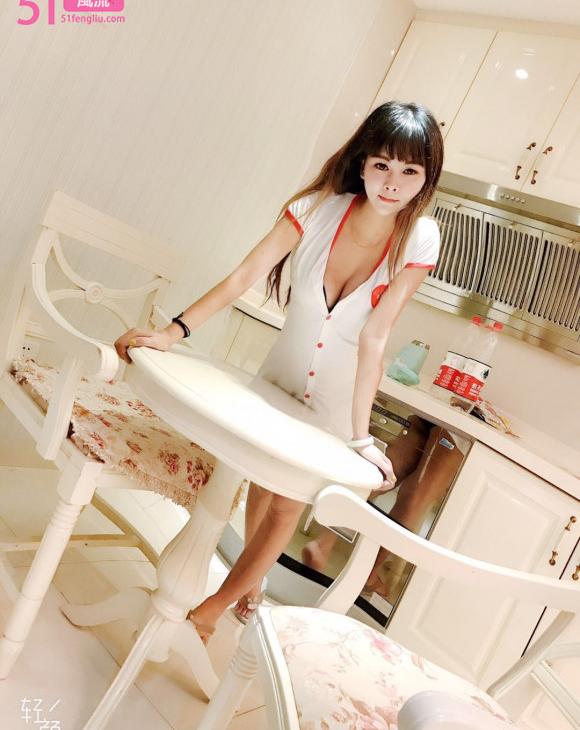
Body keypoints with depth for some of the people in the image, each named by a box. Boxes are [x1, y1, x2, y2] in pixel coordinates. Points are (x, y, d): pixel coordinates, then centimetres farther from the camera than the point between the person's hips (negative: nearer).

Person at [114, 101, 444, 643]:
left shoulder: (419, 240, -22)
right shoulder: (319, 208, -20)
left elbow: (374, 338, -24)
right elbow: (243, 276, -22)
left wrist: (360, 436, -28)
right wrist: (172, 332, -31)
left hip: (341, 395, -1)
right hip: (281, 374, 2)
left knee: (288, 504, 3)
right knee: (262, 480, 18)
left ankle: (210, 610, 23)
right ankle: (252, 582, 46)